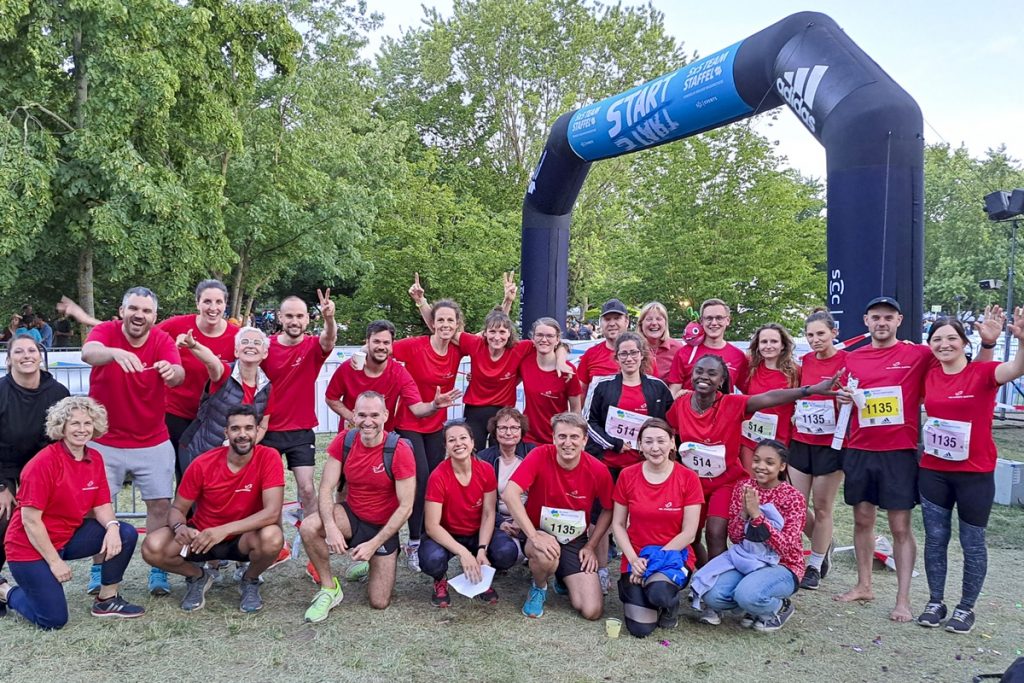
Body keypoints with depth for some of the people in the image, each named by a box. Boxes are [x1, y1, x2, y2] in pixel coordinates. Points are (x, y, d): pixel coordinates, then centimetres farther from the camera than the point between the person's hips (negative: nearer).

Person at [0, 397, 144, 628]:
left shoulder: (95, 458, -2)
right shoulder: (43, 463, -22)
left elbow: (101, 504, 1)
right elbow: (30, 520, -21)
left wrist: (112, 527, -22)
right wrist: (55, 561, -19)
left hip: (69, 536, 6)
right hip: (32, 545, -6)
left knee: (126, 534, -14)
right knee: (54, 620, -8)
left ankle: (106, 600, 2)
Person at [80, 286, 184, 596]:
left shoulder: (163, 340, -9)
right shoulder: (106, 331, -10)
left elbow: (179, 375, -27)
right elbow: (88, 353, -33)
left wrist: (171, 371, -52)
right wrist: (116, 352, -56)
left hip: (153, 442, 1)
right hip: (104, 441, 0)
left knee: (160, 504, 1)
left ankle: (158, 571, 13)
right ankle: (98, 569, 22)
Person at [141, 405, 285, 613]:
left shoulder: (268, 458, -19)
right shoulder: (202, 464, -14)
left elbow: (272, 512, -27)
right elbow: (178, 509, -5)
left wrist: (224, 530, -36)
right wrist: (180, 527, -29)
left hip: (243, 538, -2)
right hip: (201, 535, 2)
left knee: (273, 538, -35)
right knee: (152, 548, -24)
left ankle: (250, 580, 1)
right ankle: (198, 576, 9)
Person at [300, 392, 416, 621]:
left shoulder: (400, 451, -22)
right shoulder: (344, 441, -13)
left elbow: (405, 507, -19)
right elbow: (326, 488, -12)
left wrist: (373, 544, -22)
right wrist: (331, 527, -30)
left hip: (384, 526, -2)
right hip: (351, 515, 2)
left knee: (380, 603, -4)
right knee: (308, 528, -30)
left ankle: (375, 562, 30)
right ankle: (329, 589, -7)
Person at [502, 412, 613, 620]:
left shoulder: (598, 471, -12)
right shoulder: (540, 456, -18)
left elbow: (608, 511, 6)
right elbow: (509, 494, -28)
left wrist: (591, 546, -1)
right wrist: (534, 536, -31)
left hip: (575, 541, 2)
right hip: (540, 534, -2)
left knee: (592, 611, -10)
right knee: (547, 556, -39)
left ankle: (565, 578, 24)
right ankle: (539, 588, -1)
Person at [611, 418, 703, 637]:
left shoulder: (688, 478, -8)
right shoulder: (627, 476, -3)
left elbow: (689, 533, -8)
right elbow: (618, 524, 2)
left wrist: (657, 558, -14)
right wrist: (634, 559, -12)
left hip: (674, 556, -1)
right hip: (636, 558, 1)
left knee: (658, 593, -35)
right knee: (640, 629, -16)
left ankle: (670, 603, 2)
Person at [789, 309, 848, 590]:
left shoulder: (847, 361, -8)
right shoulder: (804, 362, 7)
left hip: (830, 444, -5)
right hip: (800, 442, 5)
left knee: (822, 508, 5)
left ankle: (814, 566, 23)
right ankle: (824, 545, 35)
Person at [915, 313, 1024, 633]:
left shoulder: (982, 372, -11)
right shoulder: (929, 375, 1)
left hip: (974, 473, -3)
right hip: (933, 471, 4)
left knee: (972, 541, 10)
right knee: (935, 538, 11)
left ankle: (966, 608, 24)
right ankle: (935, 602, 25)